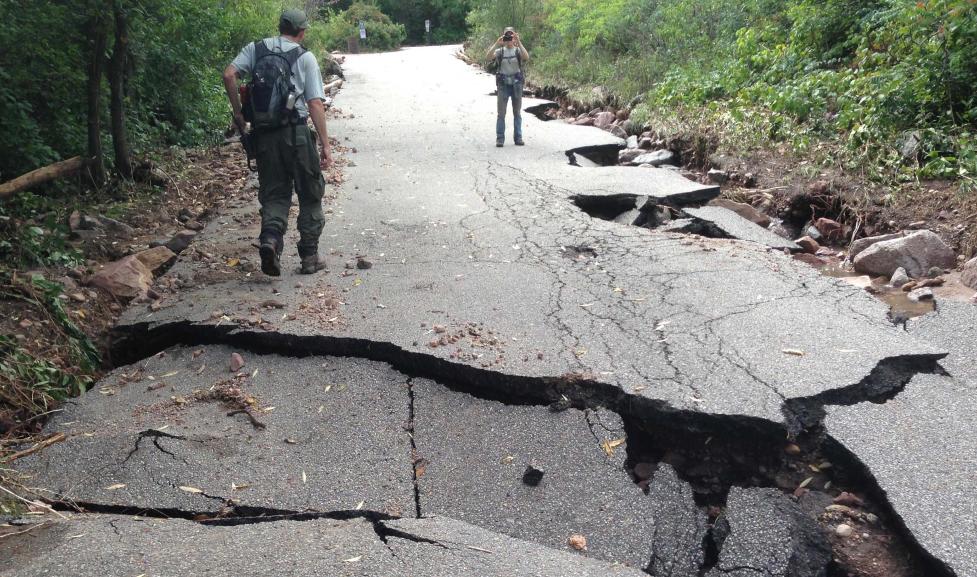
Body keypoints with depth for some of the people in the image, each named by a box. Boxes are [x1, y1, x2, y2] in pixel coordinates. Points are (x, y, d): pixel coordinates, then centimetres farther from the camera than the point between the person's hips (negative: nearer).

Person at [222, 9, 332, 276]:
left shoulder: (255, 49, 11)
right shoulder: (305, 57, 3)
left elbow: (229, 75, -4)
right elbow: (315, 104, -4)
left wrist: (238, 112, 7)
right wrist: (325, 146, -4)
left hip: (263, 133, 3)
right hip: (296, 133, -3)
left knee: (273, 194, 12)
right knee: (310, 194, 10)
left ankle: (270, 238, -15)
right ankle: (309, 256, 12)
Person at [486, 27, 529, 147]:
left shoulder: (518, 50, 3)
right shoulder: (500, 51, 4)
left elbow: (526, 58, -18)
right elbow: (488, 57, -14)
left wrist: (519, 42, -23)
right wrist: (497, 43, -21)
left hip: (516, 84, 0)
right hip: (503, 84, 0)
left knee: (517, 112, 6)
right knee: (501, 113, -1)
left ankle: (518, 137, 12)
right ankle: (500, 138, 2)